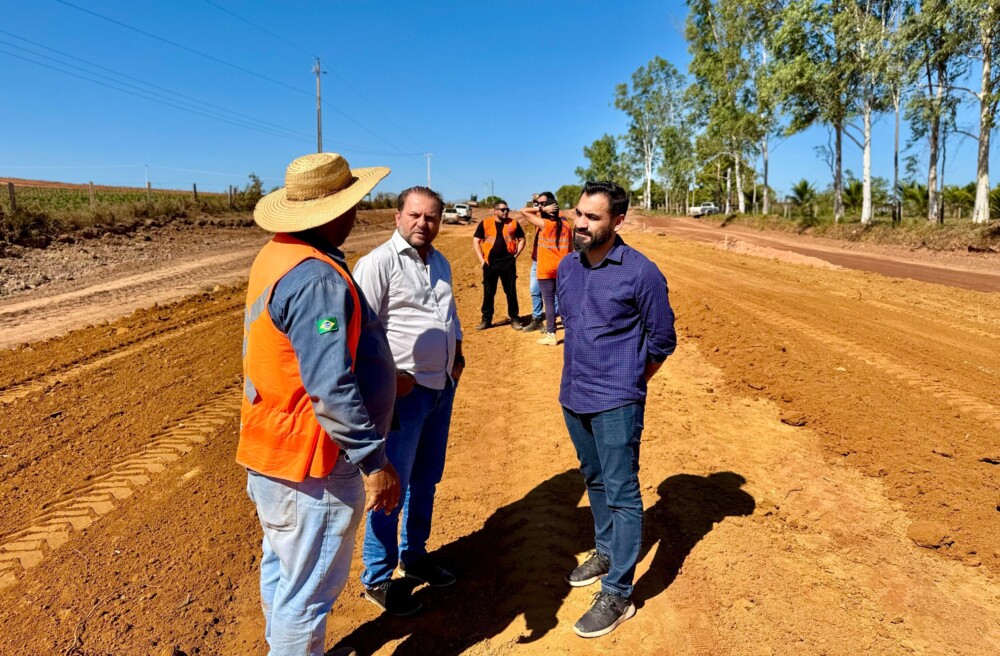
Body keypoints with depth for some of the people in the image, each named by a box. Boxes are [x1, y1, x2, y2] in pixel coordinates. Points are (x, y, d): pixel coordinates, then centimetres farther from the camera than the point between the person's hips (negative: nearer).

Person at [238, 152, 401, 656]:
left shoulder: (276, 255, 5)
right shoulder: (318, 278, -26)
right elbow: (330, 389, -29)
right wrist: (376, 463, -22)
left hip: (272, 450, 10)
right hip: (310, 464, -10)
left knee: (282, 571, 25)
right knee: (308, 589, 7)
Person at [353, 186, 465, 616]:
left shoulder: (440, 263, 12)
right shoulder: (378, 262, -12)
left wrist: (457, 355, 12)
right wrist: (389, 375, -20)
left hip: (443, 386, 8)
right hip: (404, 389, -7)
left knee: (427, 479, 17)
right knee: (393, 483, 0)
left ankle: (414, 556, 35)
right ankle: (377, 577, 16)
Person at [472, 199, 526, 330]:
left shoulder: (513, 223, 5)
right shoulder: (485, 224, 2)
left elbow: (521, 240, 13)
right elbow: (475, 242, 3)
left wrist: (516, 255, 3)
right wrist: (481, 259, -3)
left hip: (508, 262, 0)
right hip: (490, 262, 0)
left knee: (511, 292, 5)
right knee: (488, 292, 5)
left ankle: (514, 319, 15)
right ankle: (486, 319, 15)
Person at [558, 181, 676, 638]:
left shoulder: (641, 272, -14)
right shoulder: (567, 268, 4)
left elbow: (662, 339, -5)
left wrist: (627, 382, 3)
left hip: (615, 404, -6)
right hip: (573, 398, 7)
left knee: (621, 494, 1)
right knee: (595, 481, 21)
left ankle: (617, 595, 11)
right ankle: (605, 553, 41)